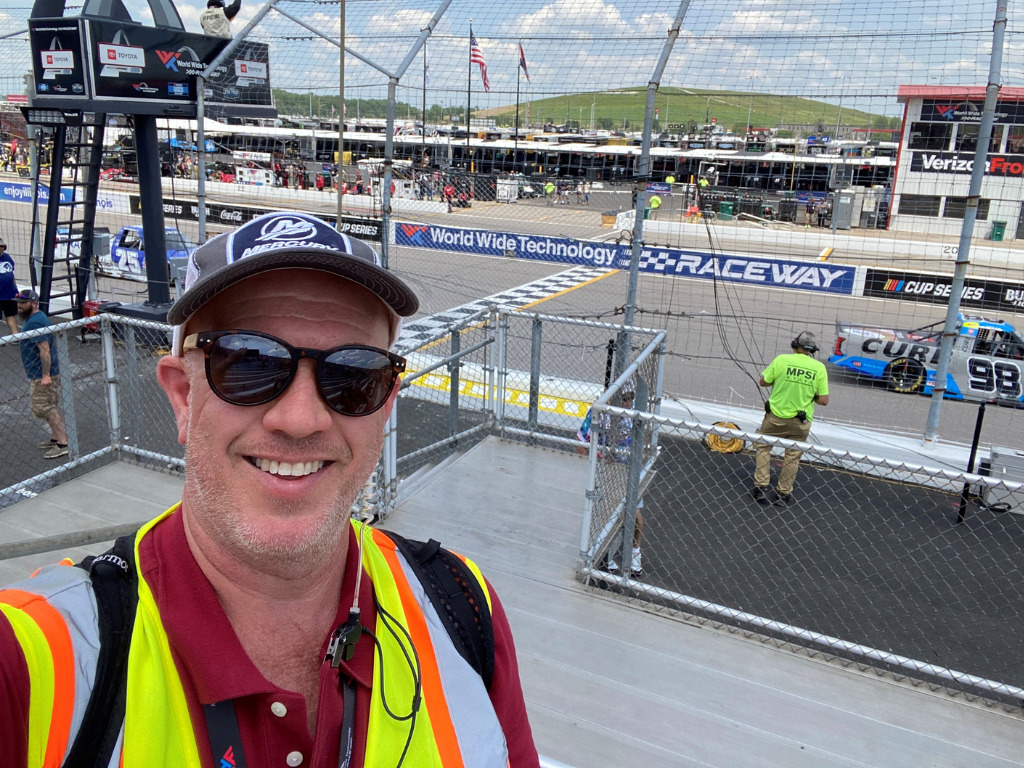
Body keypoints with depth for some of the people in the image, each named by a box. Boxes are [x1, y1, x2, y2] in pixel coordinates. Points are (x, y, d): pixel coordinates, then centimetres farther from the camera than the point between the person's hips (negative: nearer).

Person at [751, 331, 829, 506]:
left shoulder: (782, 360, -11)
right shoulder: (819, 367, -7)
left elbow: (763, 382, -1)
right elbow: (824, 400, -6)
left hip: (776, 416, -1)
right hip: (801, 422, 1)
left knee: (763, 448, 17)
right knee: (792, 457, 14)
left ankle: (762, 487, 13)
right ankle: (784, 494, 22)